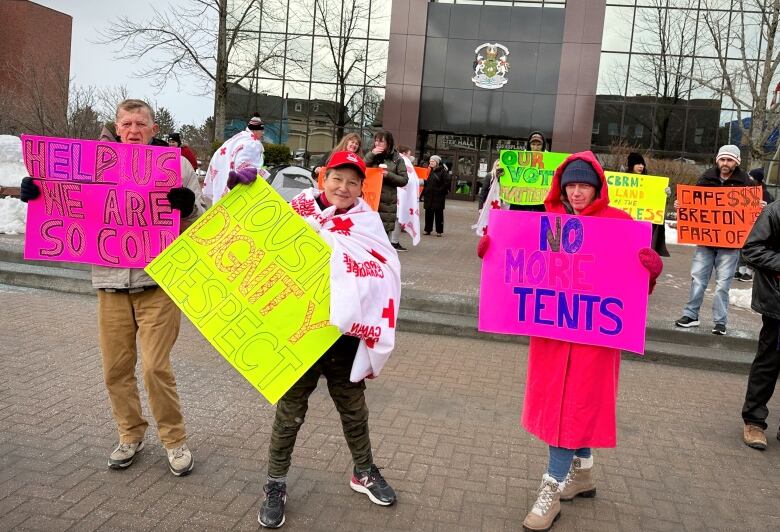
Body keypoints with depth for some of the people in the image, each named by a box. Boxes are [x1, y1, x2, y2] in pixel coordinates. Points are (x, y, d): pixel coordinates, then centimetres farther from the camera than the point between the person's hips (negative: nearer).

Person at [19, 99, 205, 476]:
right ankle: (131, 436, 29)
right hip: (111, 284, 4)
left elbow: (200, 224, 2)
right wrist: (39, 196, -3)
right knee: (115, 369, 10)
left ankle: (175, 439, 14)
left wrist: (187, 207, -19)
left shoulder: (176, 165, 2)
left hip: (158, 282, -3)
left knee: (155, 367, -5)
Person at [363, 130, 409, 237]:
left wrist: (388, 175, -13)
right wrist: (371, 155, -6)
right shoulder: (371, 155, 12)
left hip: (387, 202, -1)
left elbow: (404, 180, 2)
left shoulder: (397, 158, 4)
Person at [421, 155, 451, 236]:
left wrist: (441, 190, -13)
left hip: (438, 196, -5)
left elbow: (448, 181, -13)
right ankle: (427, 229, 16)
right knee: (428, 213, 8)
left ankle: (439, 230, 8)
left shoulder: (442, 171, -7)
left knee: (438, 213, 1)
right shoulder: (429, 170, 12)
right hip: (428, 195, 5)